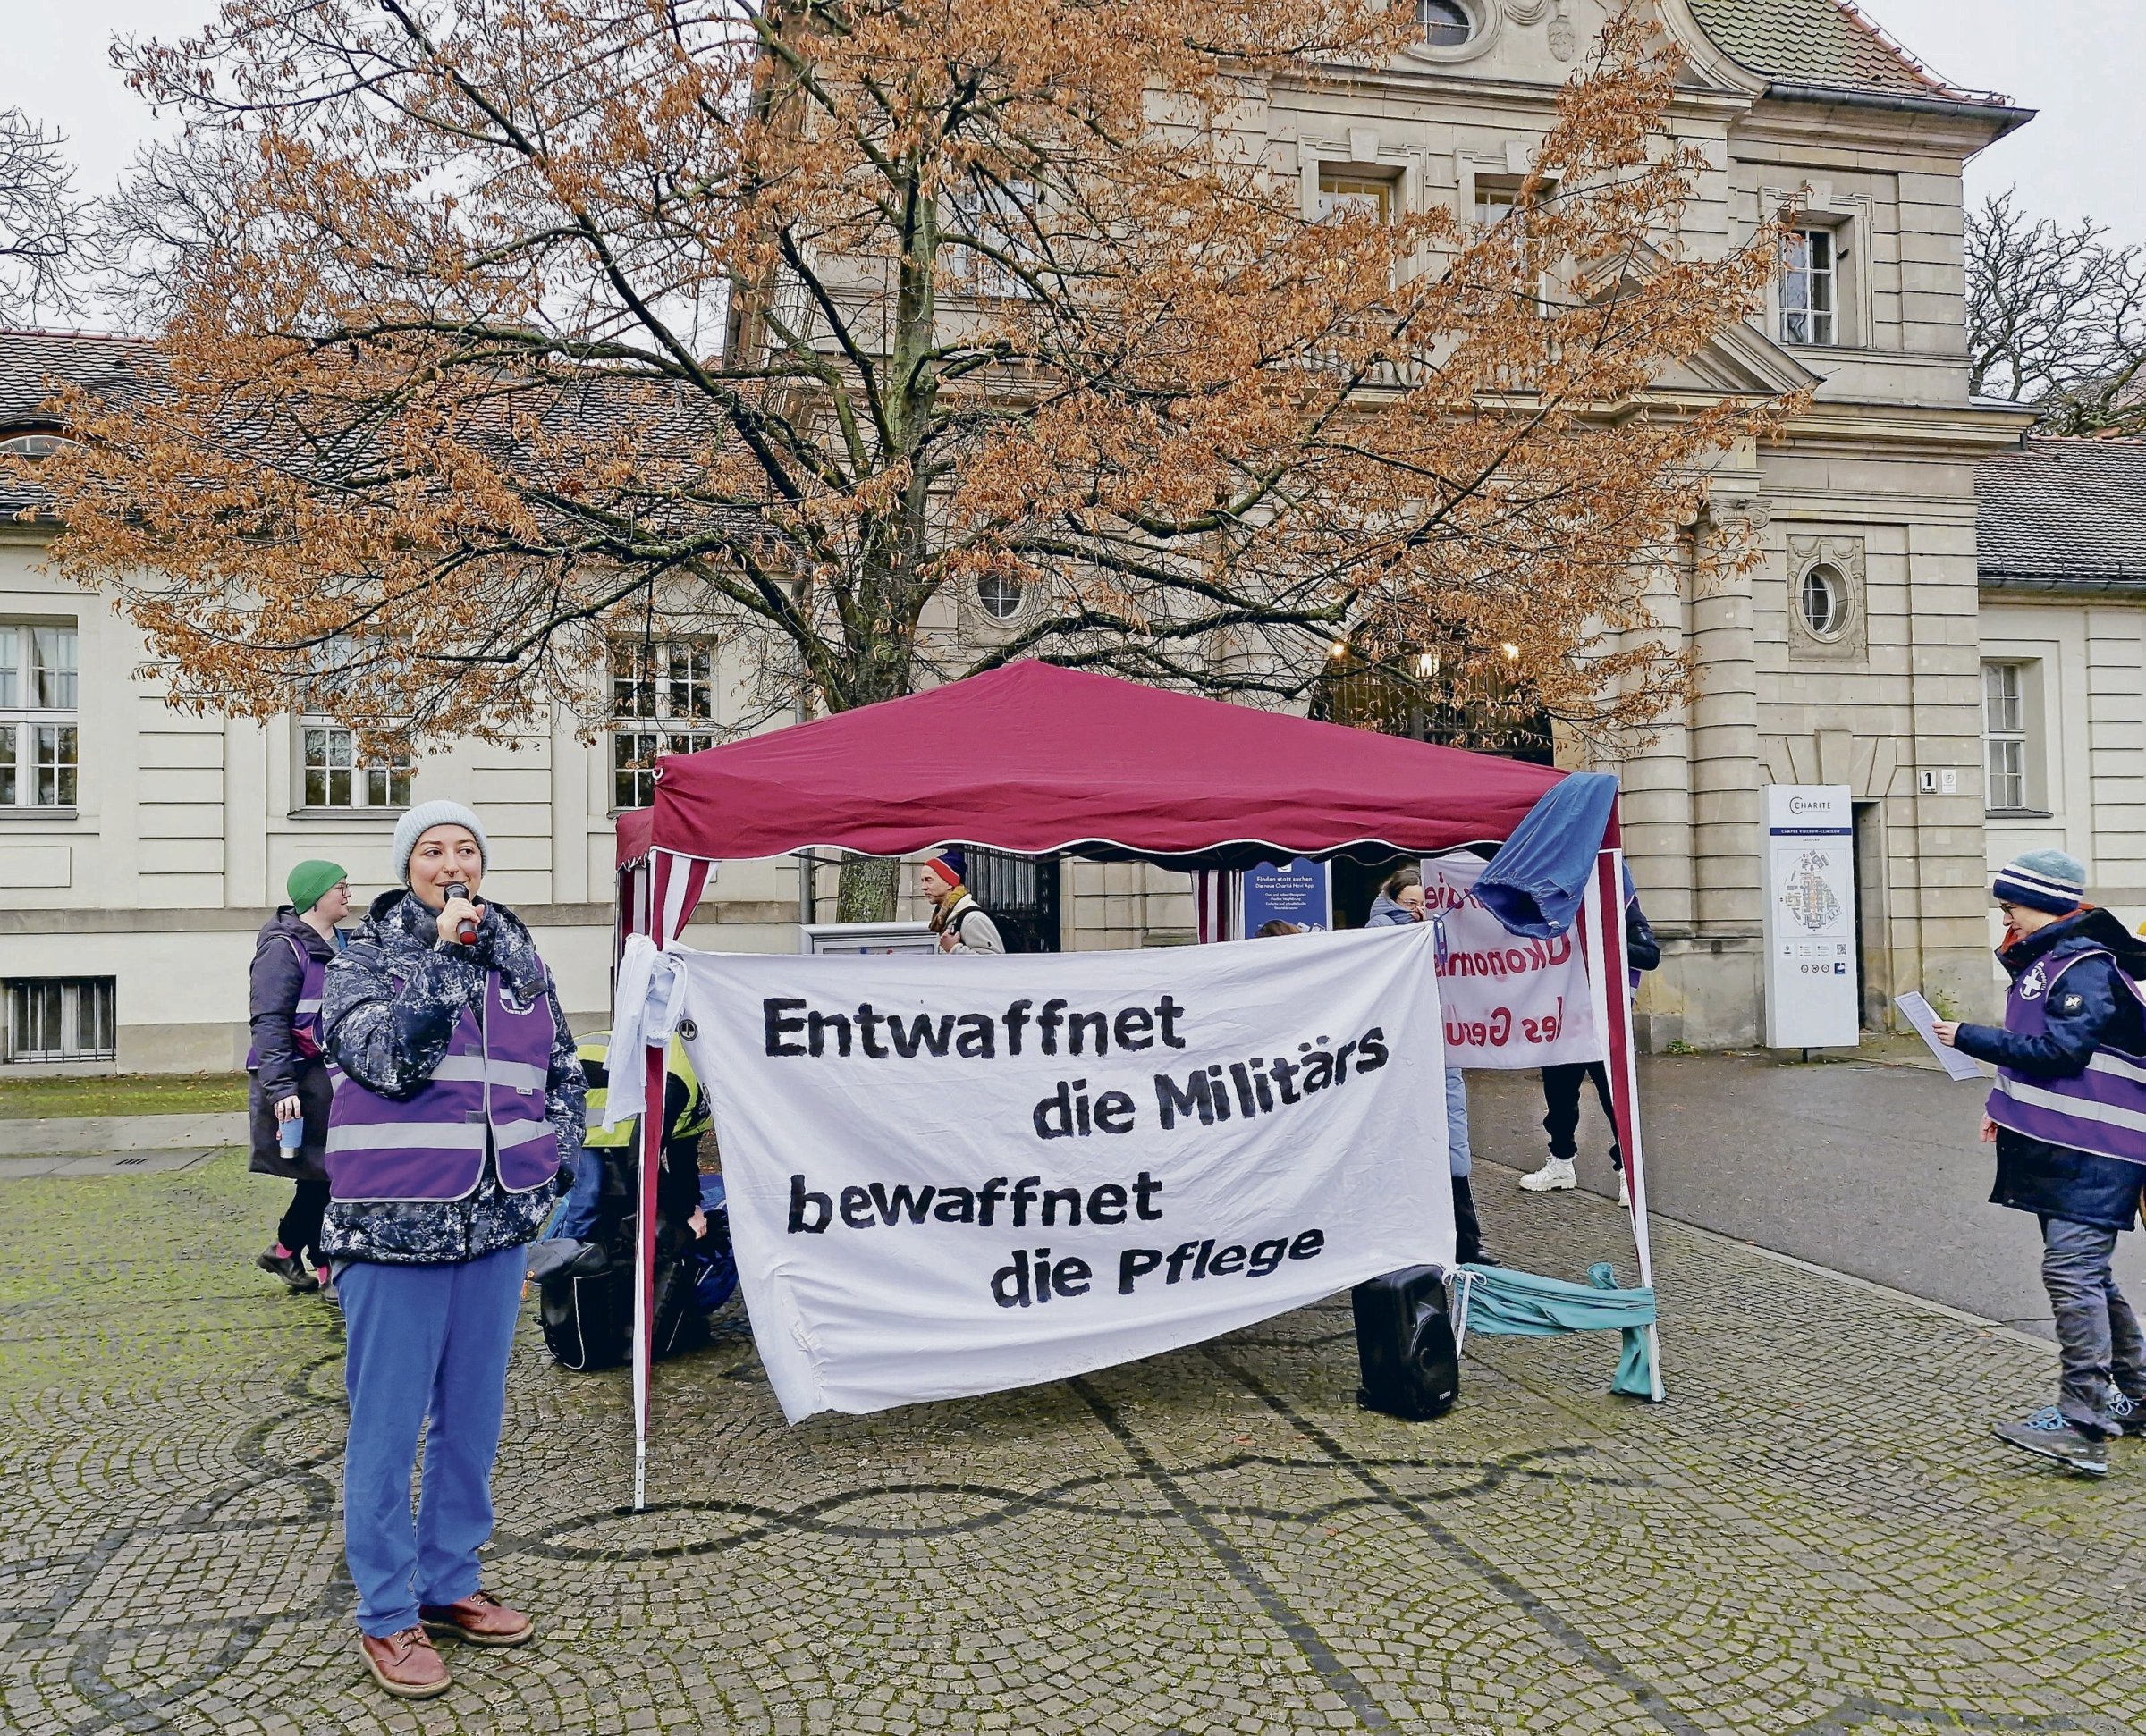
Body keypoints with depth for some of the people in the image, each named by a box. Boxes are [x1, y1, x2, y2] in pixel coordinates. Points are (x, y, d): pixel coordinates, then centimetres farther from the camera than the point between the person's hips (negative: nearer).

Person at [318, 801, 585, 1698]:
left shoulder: (517, 954, 10)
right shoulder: (367, 954, 0)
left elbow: (564, 1065, 18)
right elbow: (382, 1057, -17)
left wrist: (550, 1155, 7)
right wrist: (446, 953, -17)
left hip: (497, 1217, 4)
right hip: (397, 1219, -4)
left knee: (473, 1414, 14)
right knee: (388, 1423, 4)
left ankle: (449, 1581, 30)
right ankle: (387, 1614, 18)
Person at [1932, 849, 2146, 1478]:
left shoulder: (2089, 967, -14)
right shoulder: (2045, 962, 16)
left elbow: (2058, 1049, -23)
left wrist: (1968, 1037, -17)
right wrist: (2006, 1107, 15)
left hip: (2092, 1154, -10)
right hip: (2055, 1146, 10)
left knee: (2071, 1271, -14)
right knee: (2086, 1274, 17)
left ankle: (2084, 1425, -14)